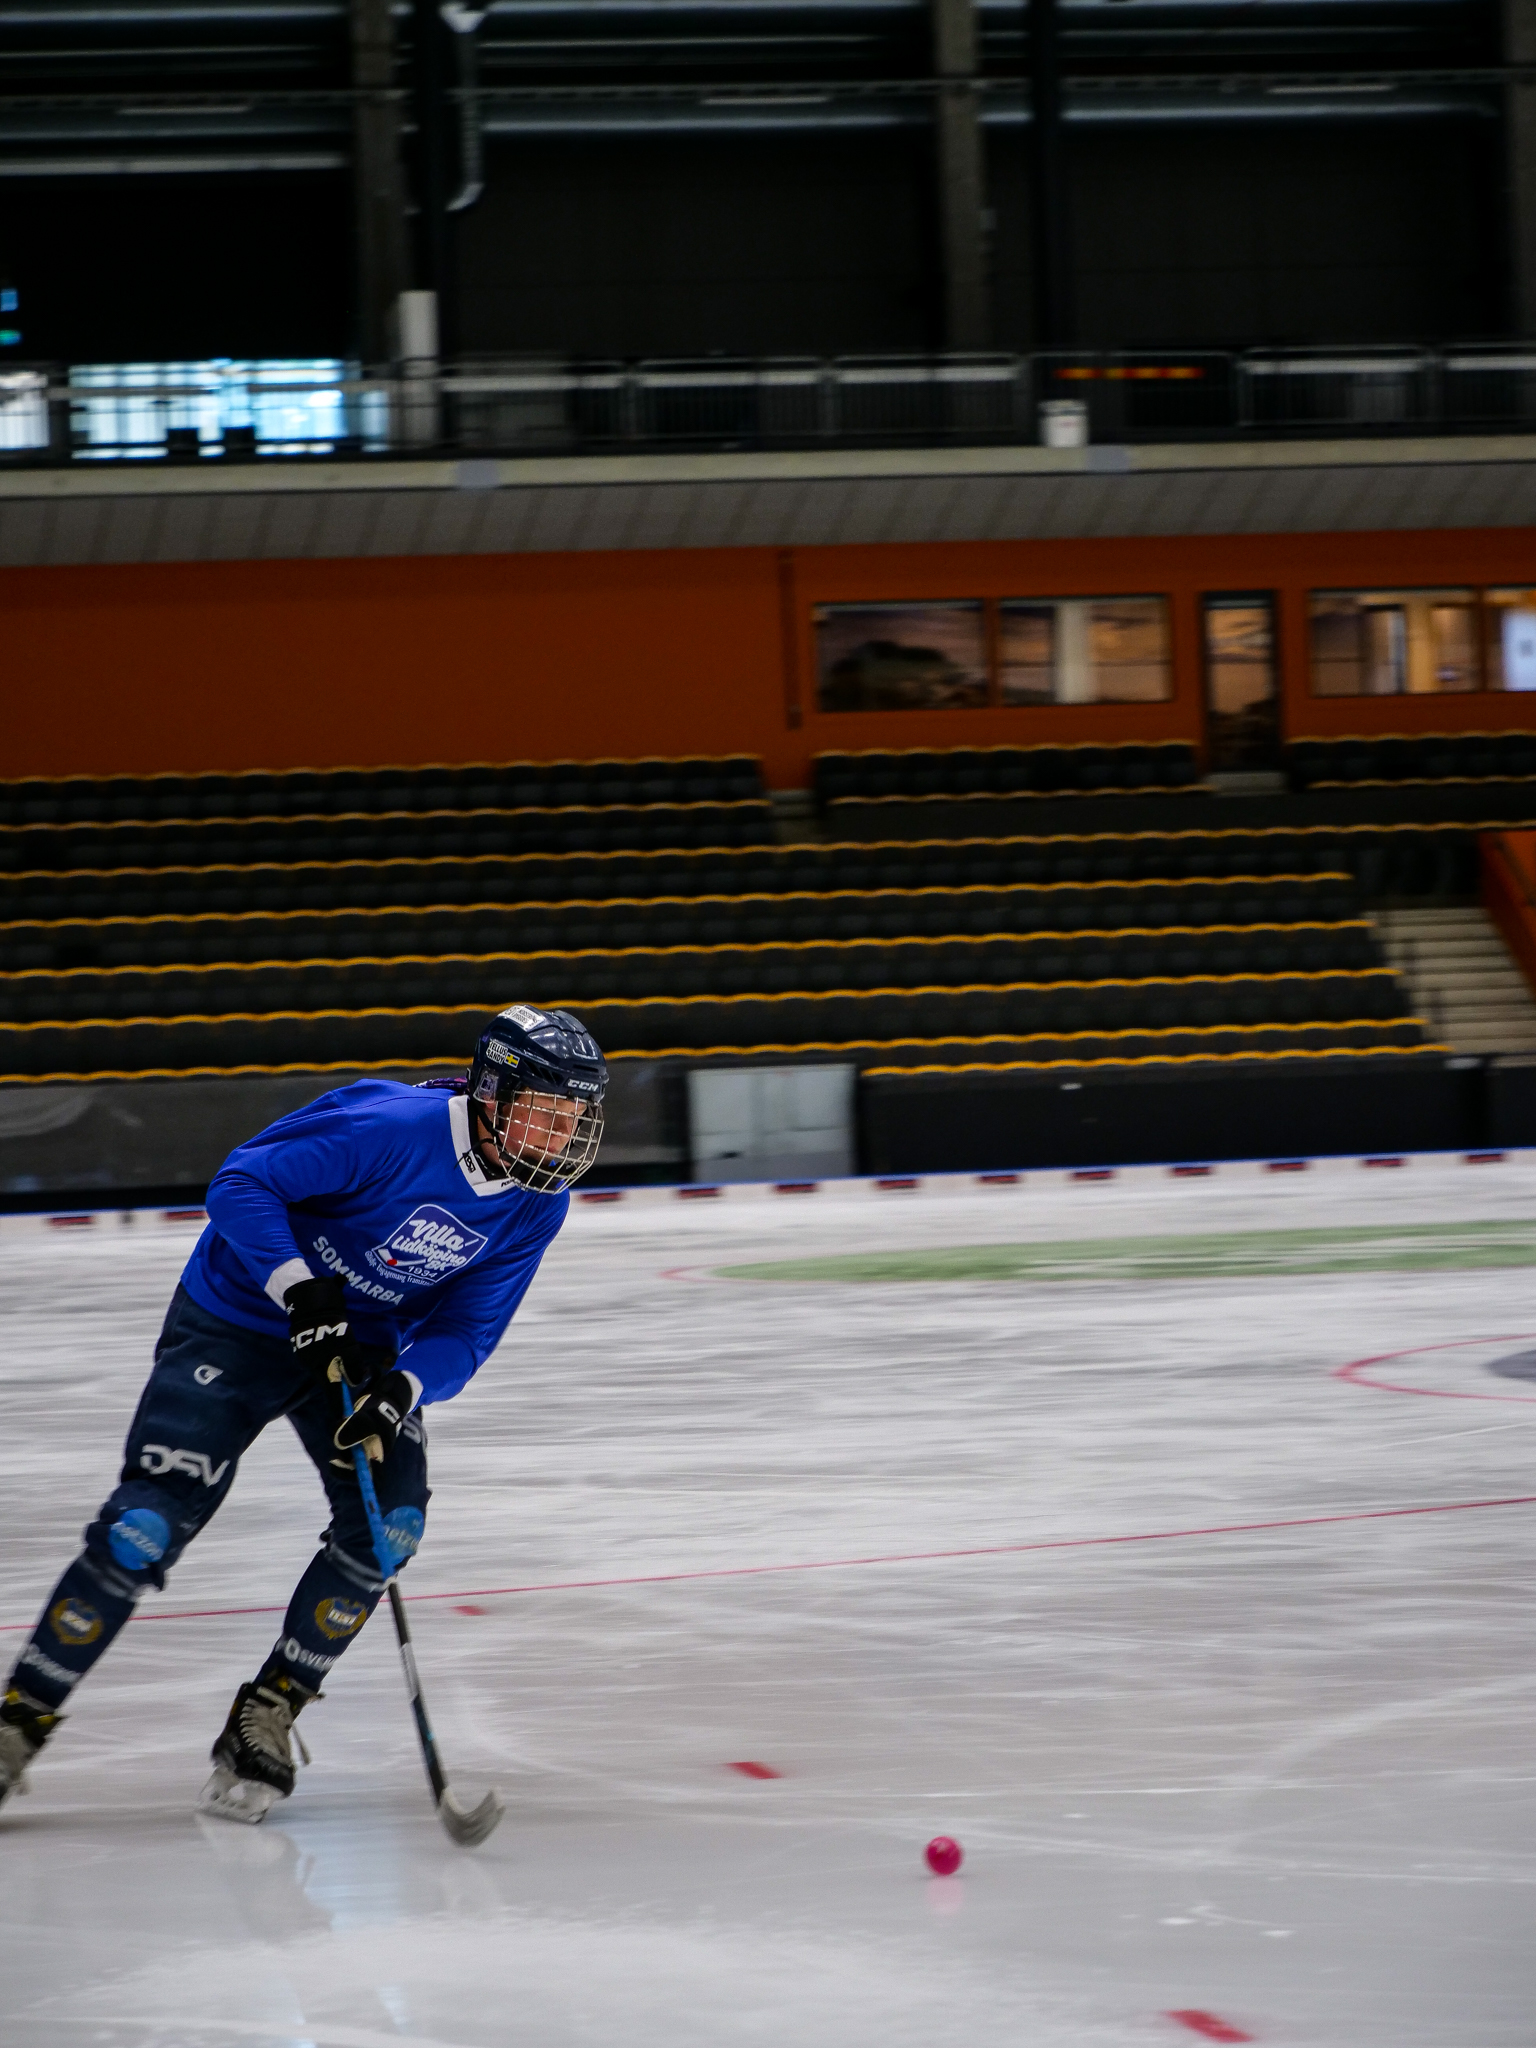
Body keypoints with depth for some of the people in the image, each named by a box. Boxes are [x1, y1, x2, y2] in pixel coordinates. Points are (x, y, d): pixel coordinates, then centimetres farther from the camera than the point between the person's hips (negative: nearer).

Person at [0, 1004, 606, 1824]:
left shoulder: (537, 1204, -9)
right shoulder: (391, 1129, -28)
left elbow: (464, 1330, -7)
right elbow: (240, 1182, -23)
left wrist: (403, 1390, -26)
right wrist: (301, 1290, -33)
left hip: (365, 1348, 6)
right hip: (237, 1321, -6)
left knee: (389, 1522, -15)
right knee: (148, 1526, -13)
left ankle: (265, 1717, 1)